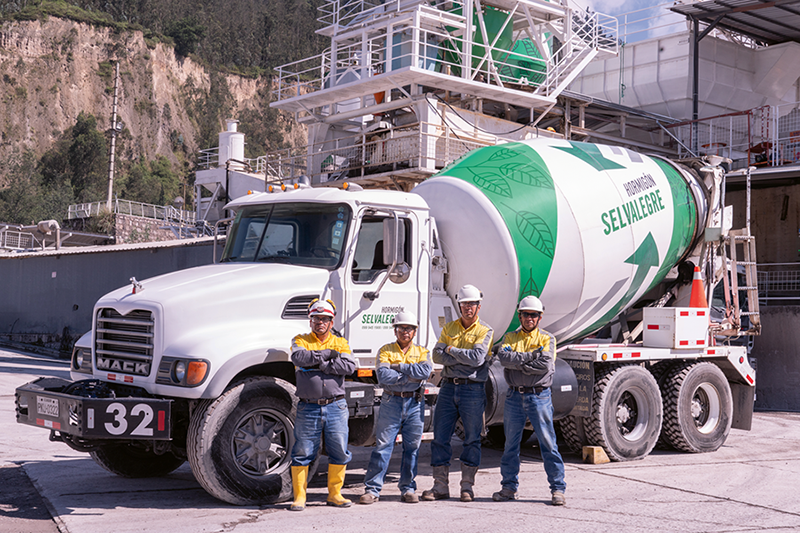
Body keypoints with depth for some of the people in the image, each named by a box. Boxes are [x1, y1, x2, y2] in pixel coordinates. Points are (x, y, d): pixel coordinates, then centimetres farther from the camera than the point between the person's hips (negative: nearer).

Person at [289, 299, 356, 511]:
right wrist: (326, 354, -11)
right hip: (308, 407, -1)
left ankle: (335, 494, 17)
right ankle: (299, 496, 12)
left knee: (339, 451, 4)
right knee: (303, 452, 1)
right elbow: (299, 357, -14)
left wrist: (320, 364, -13)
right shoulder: (300, 340, 10)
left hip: (336, 406, 1)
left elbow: (349, 366, -8)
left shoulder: (340, 343, 11)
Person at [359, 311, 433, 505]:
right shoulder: (385, 351, 5)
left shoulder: (422, 352, 10)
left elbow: (426, 371, -12)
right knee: (383, 445, -3)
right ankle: (372, 489, 1)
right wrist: (410, 378, -12)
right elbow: (383, 376, -12)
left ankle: (408, 489, 16)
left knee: (412, 447, 6)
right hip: (391, 402, -2)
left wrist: (398, 366, -11)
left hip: (415, 403, 2)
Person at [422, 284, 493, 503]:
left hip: (473, 389, -4)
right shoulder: (449, 328, 12)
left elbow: (477, 358, -15)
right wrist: (464, 359, -11)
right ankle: (440, 486, 10)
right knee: (440, 437, 2)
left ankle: (467, 486, 11)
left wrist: (452, 350, -5)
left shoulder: (485, 331, 1)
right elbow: (437, 355, -1)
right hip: (448, 387, 4)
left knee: (472, 438, 2)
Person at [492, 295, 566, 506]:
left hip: (539, 396, -3)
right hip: (514, 396, 3)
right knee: (511, 444, 8)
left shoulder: (546, 339, 4)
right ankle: (510, 487, 19)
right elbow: (503, 358, -9)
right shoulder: (510, 337, 12)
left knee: (548, 443, -3)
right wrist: (531, 356, -13)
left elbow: (545, 365, -13)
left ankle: (558, 488, 3)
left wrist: (517, 363, -10)